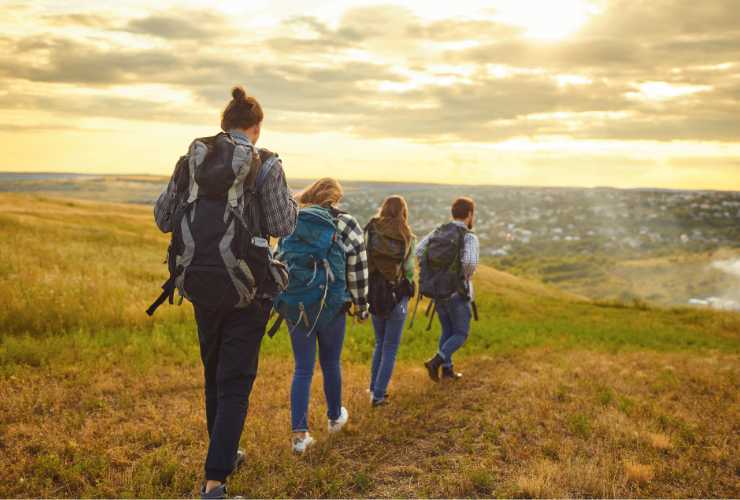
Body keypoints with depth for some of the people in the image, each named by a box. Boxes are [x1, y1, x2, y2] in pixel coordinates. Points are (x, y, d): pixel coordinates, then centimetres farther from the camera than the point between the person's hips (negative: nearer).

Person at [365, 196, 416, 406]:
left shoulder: (371, 232, -5)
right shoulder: (407, 238, -7)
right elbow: (409, 270, -7)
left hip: (374, 294, 2)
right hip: (398, 296, -2)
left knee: (380, 343, 22)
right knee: (390, 347, 10)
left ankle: (374, 388, 25)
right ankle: (378, 394, 9)